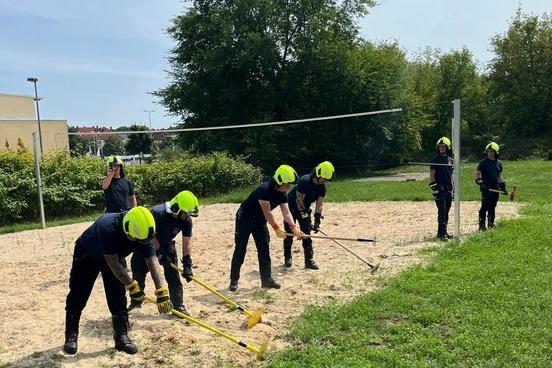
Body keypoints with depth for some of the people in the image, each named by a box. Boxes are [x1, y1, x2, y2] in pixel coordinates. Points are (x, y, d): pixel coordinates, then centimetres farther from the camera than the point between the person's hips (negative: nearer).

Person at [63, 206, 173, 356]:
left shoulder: (142, 233, -27)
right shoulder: (107, 228, -43)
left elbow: (152, 262, -28)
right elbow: (113, 264, -36)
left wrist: (162, 293, -36)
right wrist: (131, 286, -30)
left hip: (112, 256, 4)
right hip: (86, 254, -4)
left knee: (118, 296, -4)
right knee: (78, 296, -1)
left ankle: (121, 336, 4)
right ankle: (71, 336, 15)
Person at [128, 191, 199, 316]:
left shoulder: (186, 221, -21)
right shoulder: (157, 213, -35)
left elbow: (187, 242, -17)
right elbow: (151, 236, -26)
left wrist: (187, 265, -21)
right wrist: (159, 252, -26)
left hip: (167, 245, 3)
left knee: (173, 276, -5)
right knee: (138, 273, 5)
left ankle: (178, 306, 4)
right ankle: (136, 301, 27)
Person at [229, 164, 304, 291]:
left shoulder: (282, 194, -6)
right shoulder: (264, 189, -30)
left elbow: (286, 212, -13)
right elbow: (267, 212, -31)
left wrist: (294, 227, -27)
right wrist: (276, 229, -32)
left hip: (260, 221, 7)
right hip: (245, 219, -7)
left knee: (264, 250, 4)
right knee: (240, 250, -3)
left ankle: (267, 280, 11)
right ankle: (234, 280, 6)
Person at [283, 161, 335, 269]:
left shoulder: (322, 187, -12)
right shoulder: (304, 181, -31)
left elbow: (319, 205, -9)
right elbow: (299, 201, -29)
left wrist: (317, 221, -18)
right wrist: (306, 219, -30)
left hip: (305, 209, 5)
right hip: (291, 207, -5)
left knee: (307, 234, 0)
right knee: (289, 233, 1)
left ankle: (309, 260, 2)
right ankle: (287, 258, 16)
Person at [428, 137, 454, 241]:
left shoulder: (450, 160, 15)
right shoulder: (435, 159, -4)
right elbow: (432, 175, -8)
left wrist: (452, 189, 18)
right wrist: (434, 188, -14)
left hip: (448, 189, 6)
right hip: (439, 189, -6)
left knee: (446, 212, 10)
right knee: (442, 211, -11)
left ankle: (443, 232, 19)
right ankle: (441, 233, -9)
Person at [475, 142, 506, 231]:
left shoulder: (499, 163, 13)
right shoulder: (483, 162, -3)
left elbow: (500, 176, 21)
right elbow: (477, 175, -4)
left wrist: (503, 186, 16)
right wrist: (480, 183, -19)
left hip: (496, 189, 5)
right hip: (486, 188, -5)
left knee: (492, 207, 11)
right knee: (484, 207, -7)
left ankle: (491, 223, 21)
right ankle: (482, 225, -4)